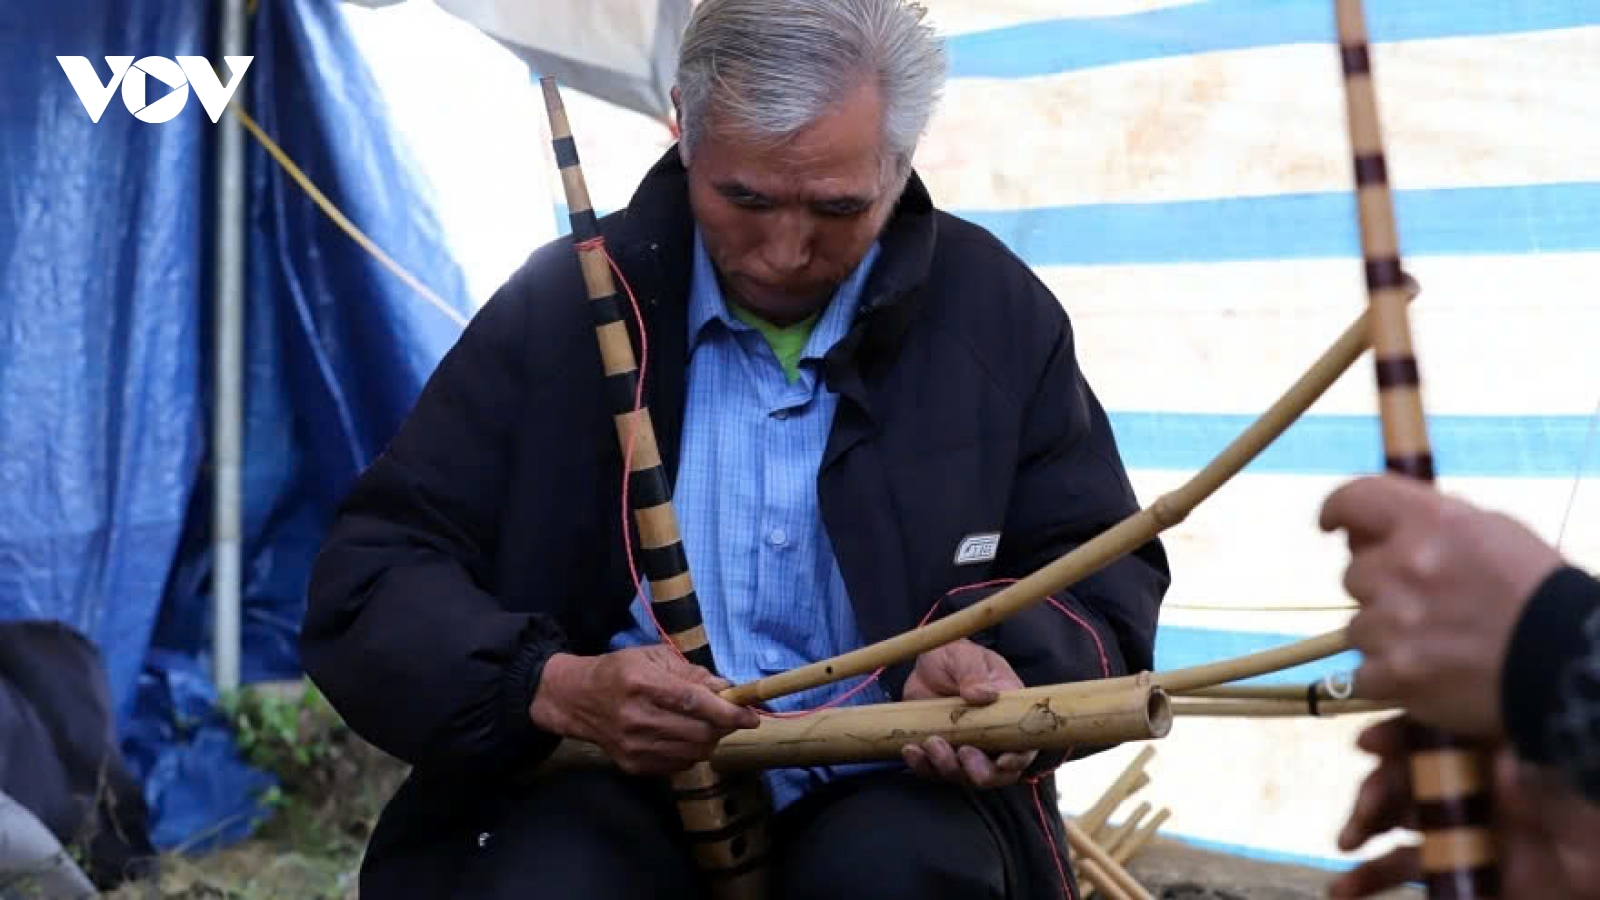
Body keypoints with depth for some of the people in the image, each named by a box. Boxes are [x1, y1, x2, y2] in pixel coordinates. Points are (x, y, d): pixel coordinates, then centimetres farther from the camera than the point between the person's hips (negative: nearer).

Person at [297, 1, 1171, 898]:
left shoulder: (996, 311, 3)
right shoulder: (563, 303, -1)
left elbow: (1106, 571, 8)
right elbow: (369, 579, -2)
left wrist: (1007, 667, -17)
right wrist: (555, 687, -22)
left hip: (887, 787, 2)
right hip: (618, 788, -1)